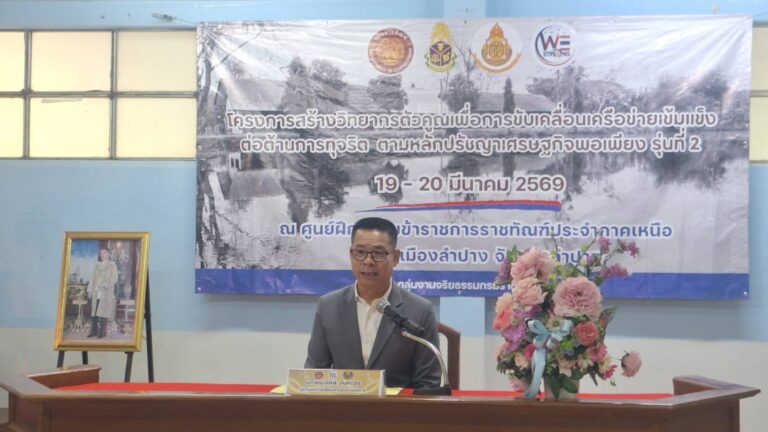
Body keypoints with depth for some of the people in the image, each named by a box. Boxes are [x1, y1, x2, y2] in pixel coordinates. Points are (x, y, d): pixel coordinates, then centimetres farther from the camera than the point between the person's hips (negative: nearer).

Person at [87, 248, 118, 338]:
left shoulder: (112, 265, 3)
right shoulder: (97, 265, 18)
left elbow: (114, 278, -6)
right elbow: (92, 278, 17)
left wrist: (105, 285, -18)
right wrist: (90, 289, 8)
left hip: (106, 292, -5)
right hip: (96, 292, 5)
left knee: (104, 311, -7)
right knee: (94, 311, -1)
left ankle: (103, 331, -5)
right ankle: (94, 331, 1)